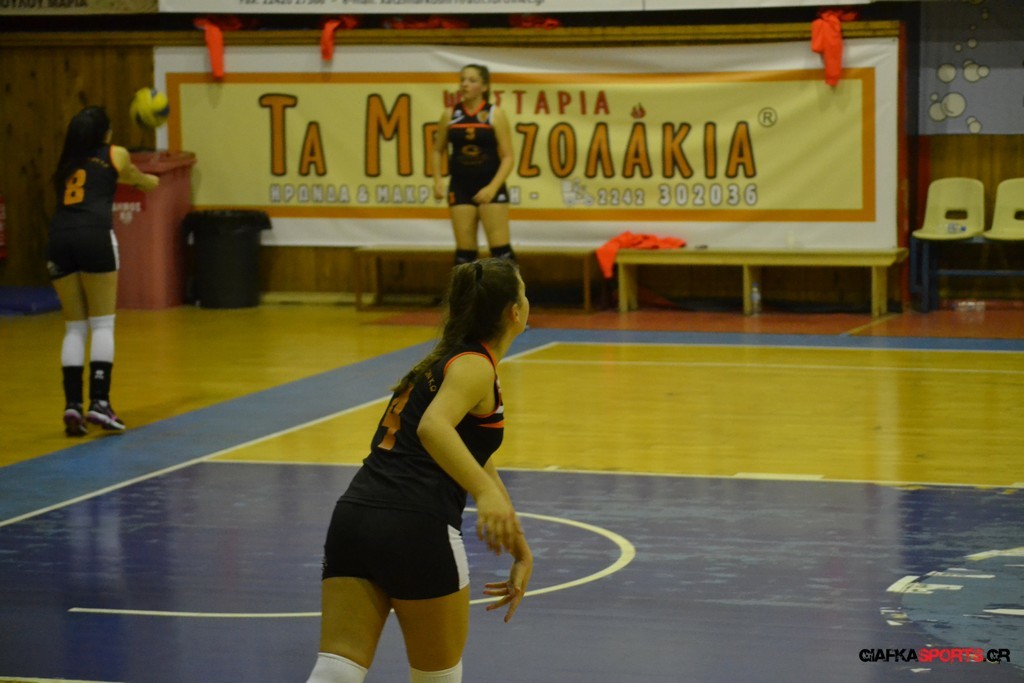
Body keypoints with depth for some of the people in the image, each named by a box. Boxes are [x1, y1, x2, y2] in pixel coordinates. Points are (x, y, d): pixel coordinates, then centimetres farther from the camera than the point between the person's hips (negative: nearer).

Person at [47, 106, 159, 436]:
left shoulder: (67, 164, 27)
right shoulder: (115, 155, 16)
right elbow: (133, 176, 40)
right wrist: (150, 181, 64)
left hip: (59, 239, 4)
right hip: (95, 236, -4)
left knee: (74, 327, 9)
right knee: (102, 324, 0)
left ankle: (72, 405, -2)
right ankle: (99, 402, -12)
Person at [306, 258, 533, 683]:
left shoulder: (445, 361, 26)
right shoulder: (474, 366, -1)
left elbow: (478, 464, 35)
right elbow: (433, 427, -24)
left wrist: (521, 552, 41)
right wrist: (486, 494, -37)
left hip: (354, 518, 7)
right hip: (416, 528, -7)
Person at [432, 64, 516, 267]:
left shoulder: (495, 115, -3)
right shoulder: (450, 115, 5)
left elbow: (508, 157, -6)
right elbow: (438, 150, 16)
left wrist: (492, 187, -18)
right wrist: (437, 180, 1)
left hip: (489, 188, -3)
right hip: (460, 188, 3)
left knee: (500, 248, -7)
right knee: (464, 250, 3)